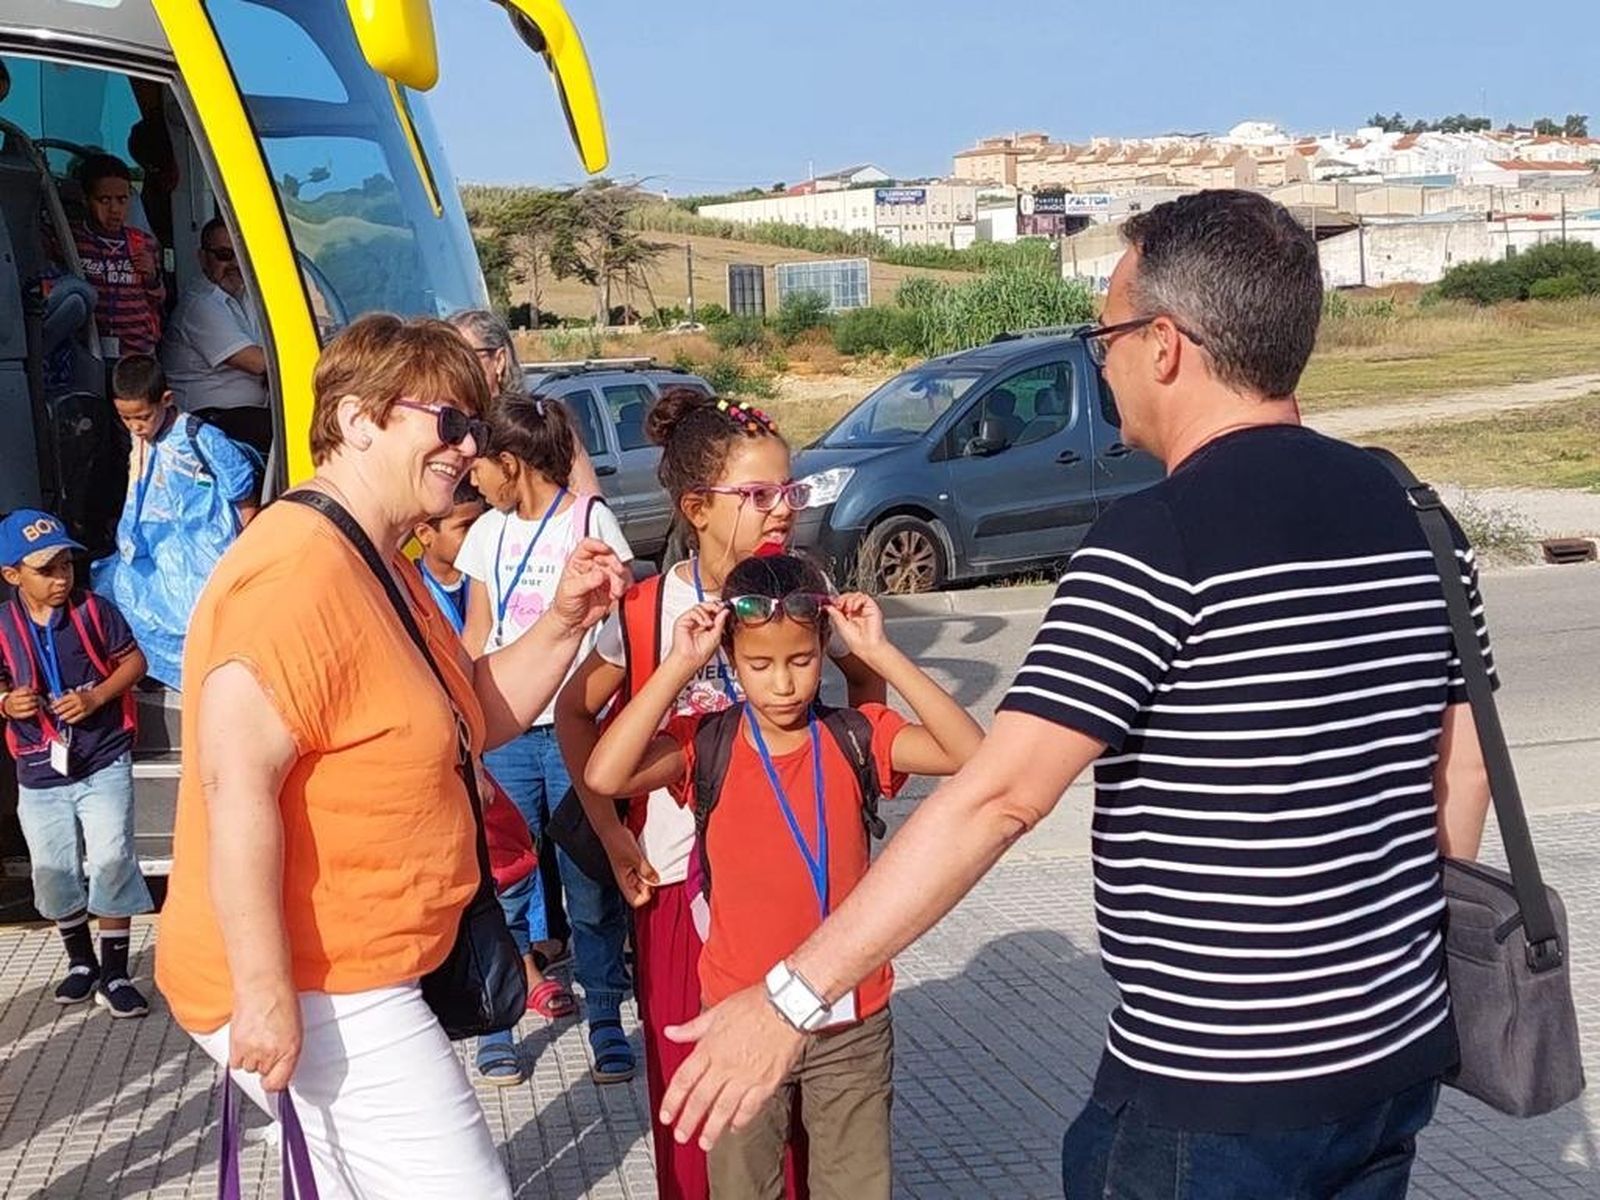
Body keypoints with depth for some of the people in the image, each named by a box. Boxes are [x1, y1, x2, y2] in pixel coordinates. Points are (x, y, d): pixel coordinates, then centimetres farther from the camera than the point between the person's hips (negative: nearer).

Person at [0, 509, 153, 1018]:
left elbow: (134, 660, -2)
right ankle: (81, 960, 35)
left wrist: (96, 697, -16)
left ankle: (114, 974, 9)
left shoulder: (94, 610, -9)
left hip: (104, 764, -2)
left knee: (112, 862, -4)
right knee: (54, 875, 12)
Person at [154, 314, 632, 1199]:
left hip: (357, 980, 11)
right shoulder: (300, 569, -22)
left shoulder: (382, 570, 13)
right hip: (305, 991, -11)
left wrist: (565, 622, 3)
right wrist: (264, 992, -27)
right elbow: (236, 786, -28)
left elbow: (474, 718, 17)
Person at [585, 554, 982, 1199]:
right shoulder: (707, 744, -7)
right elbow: (605, 777, -24)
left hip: (852, 1021, 0)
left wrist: (881, 654, -21)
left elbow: (970, 752, -19)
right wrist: (680, 664, -22)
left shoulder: (855, 738, -5)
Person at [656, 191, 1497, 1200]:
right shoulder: (1414, 516, 2)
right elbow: (1465, 773, 10)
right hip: (1399, 1053, 7)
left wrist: (795, 996, -21)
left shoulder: (1160, 540, -20)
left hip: (1219, 1094, -7)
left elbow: (999, 797, -24)